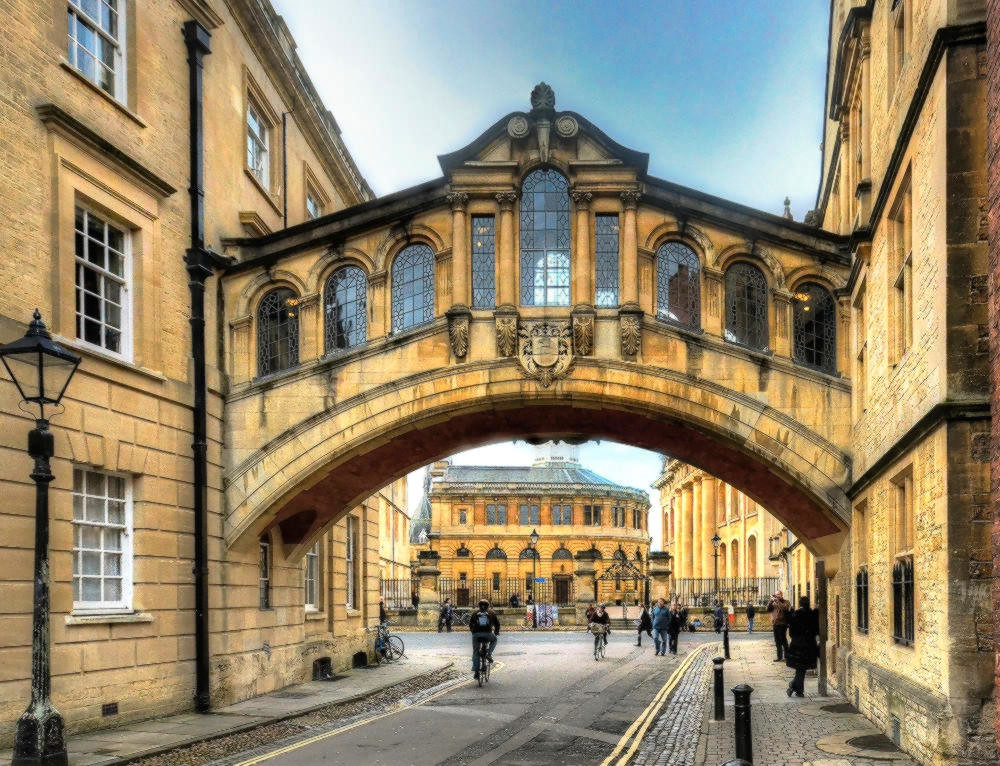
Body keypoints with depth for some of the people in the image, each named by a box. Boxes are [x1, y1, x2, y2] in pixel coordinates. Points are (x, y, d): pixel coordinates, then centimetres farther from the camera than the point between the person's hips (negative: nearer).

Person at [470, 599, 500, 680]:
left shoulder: (476, 613, 20)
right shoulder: (491, 612, 17)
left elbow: (470, 624, 20)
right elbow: (497, 623, 18)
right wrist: (496, 633, 33)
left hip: (476, 634, 1)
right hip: (487, 634, -1)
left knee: (475, 652, 13)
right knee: (494, 639, 31)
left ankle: (475, 671, 4)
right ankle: (489, 653, 9)